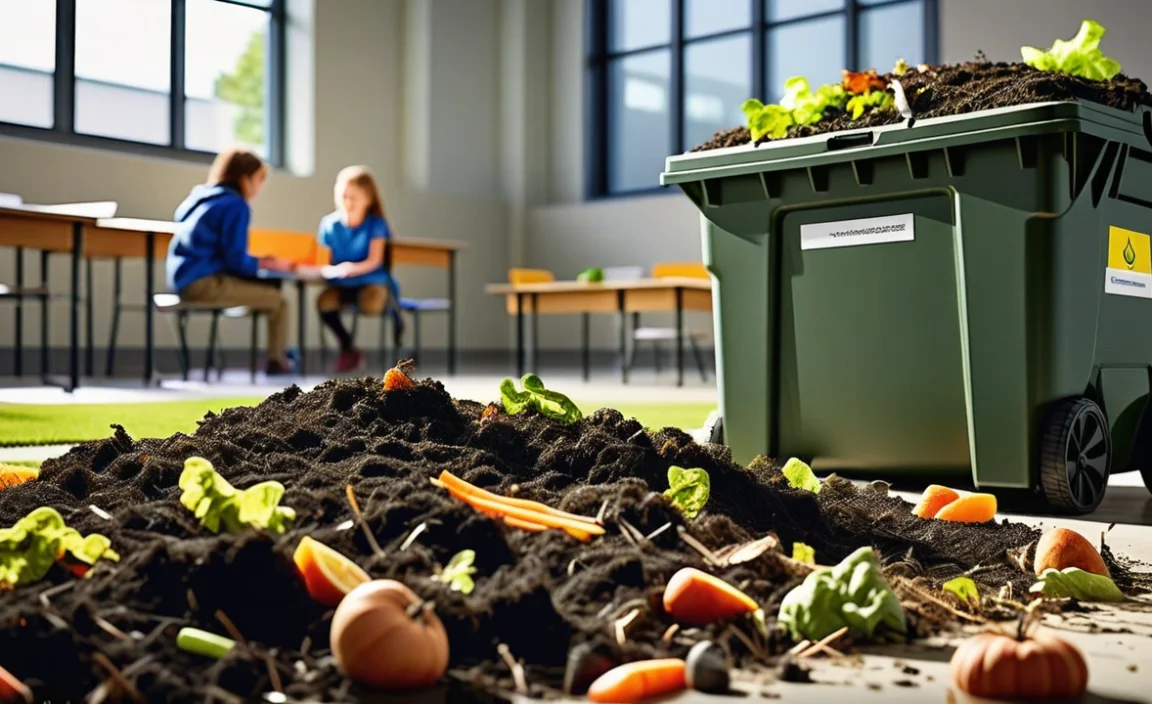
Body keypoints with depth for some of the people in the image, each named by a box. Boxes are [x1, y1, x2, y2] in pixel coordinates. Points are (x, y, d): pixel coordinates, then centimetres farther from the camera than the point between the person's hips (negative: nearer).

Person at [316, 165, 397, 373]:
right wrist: (329, 269, -26)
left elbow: (374, 261, -16)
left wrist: (353, 269, -36)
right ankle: (348, 348, -4)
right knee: (324, 302, -28)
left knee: (370, 303, -37)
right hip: (341, 284, 3)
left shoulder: (376, 224, -7)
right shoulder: (330, 224, -1)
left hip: (371, 280, -3)